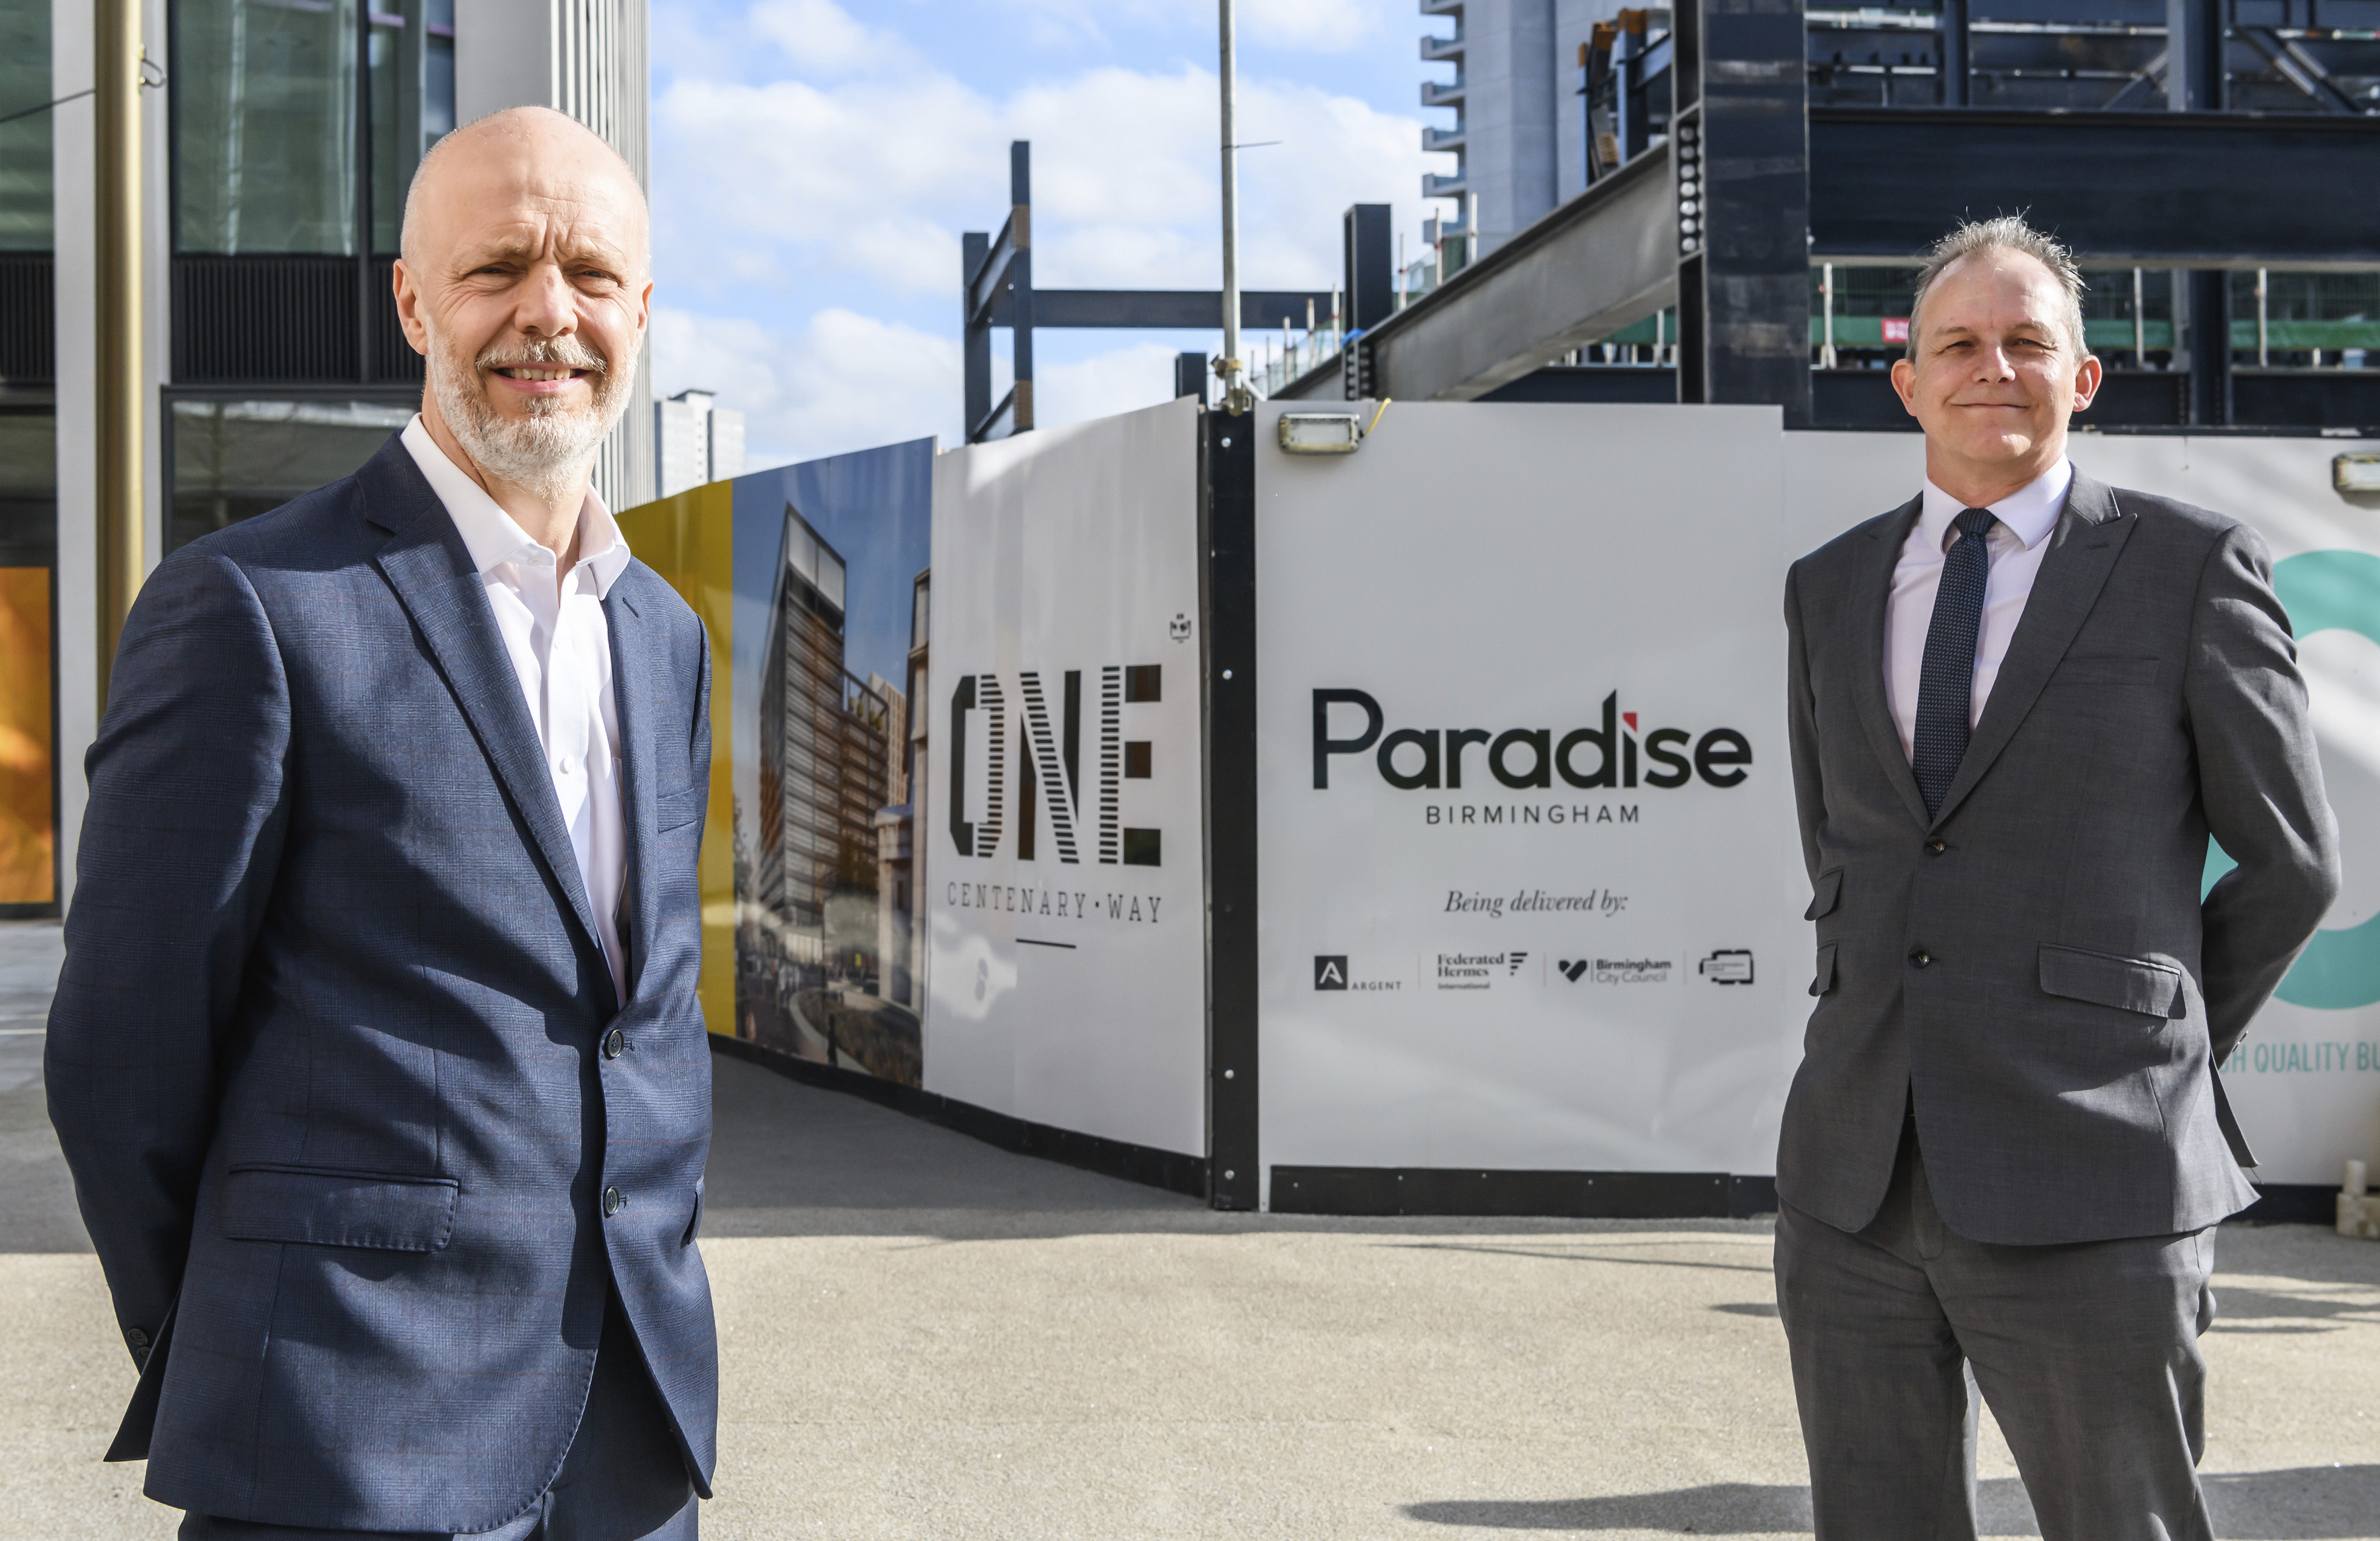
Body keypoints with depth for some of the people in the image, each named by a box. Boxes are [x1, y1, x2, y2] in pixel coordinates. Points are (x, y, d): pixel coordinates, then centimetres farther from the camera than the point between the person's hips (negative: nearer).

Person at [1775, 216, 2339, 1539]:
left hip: (2085, 1192, -4)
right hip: (1856, 1182, 4)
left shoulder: (2193, 568, 0)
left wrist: (2163, 1055, 9)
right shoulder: (1831, 586, 12)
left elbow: (2291, 861, 5)